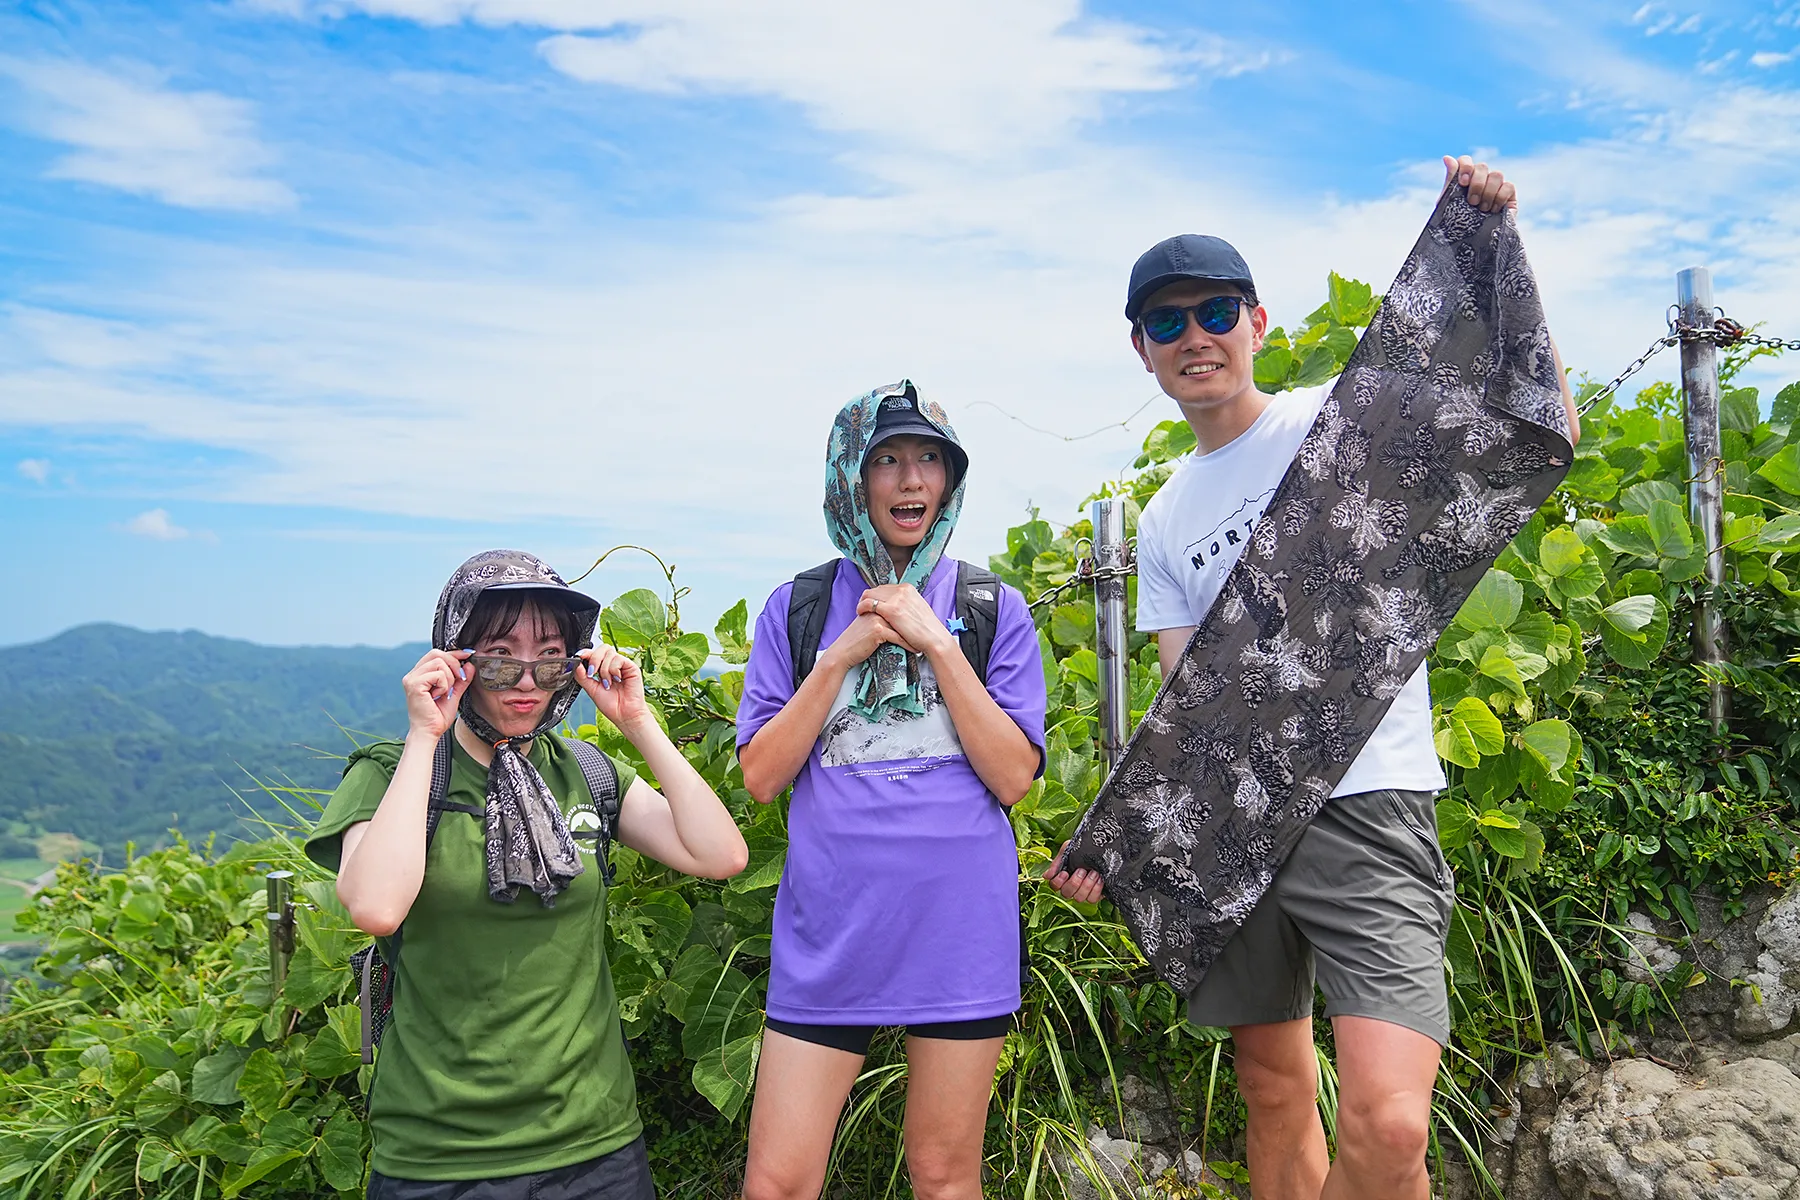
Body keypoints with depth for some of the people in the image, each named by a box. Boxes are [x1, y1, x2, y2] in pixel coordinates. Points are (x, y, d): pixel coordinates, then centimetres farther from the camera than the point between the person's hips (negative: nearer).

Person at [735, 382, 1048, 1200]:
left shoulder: (992, 608, 3)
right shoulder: (797, 607, 5)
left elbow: (1013, 776, -5)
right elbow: (761, 776, -1)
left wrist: (935, 643, -12)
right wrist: (845, 652, -9)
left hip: (959, 930, 0)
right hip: (828, 934, 1)